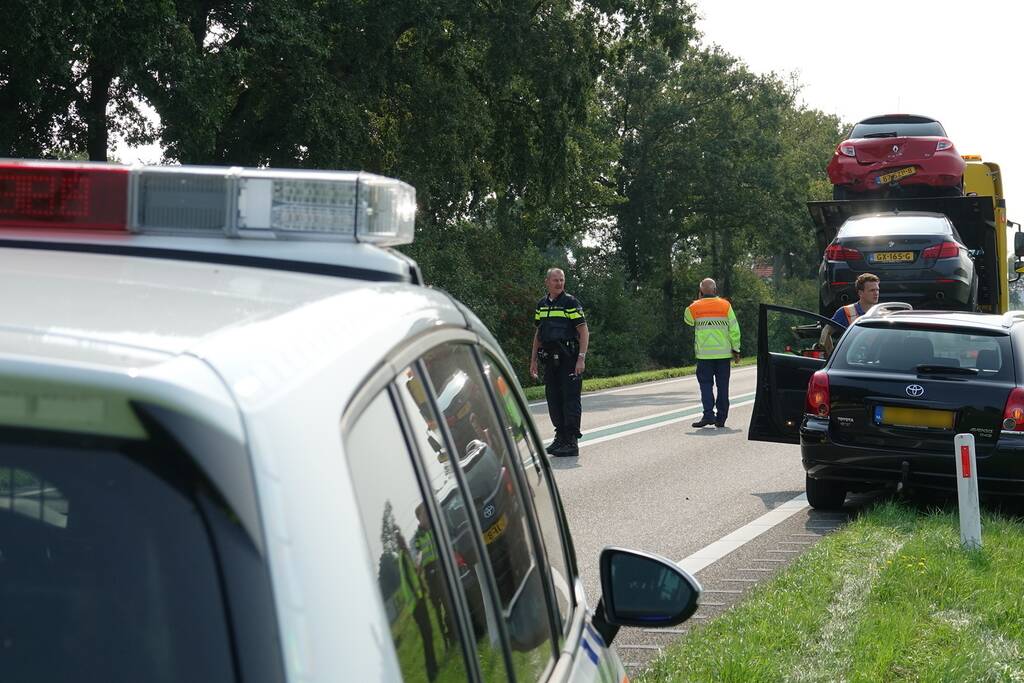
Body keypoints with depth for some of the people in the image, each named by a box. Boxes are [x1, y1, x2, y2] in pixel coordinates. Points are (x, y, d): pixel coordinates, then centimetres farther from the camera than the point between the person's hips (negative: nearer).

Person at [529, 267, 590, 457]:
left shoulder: (570, 302, -5)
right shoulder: (541, 305, 13)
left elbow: (584, 331, -9)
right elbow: (538, 334, 21)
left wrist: (581, 358, -17)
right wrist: (533, 360, 17)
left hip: (569, 359, -7)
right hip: (550, 359, 7)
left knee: (570, 399, -6)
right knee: (553, 399, 9)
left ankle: (572, 441, -4)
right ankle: (560, 437, 19)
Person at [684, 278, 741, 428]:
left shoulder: (694, 307, 0)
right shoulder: (725, 305, 1)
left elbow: (688, 320, 21)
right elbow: (734, 329, 1)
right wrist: (736, 349, 8)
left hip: (704, 354, -1)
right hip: (723, 353, 1)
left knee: (706, 384, 3)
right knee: (723, 385, 7)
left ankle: (709, 414, -11)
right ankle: (721, 418, 9)